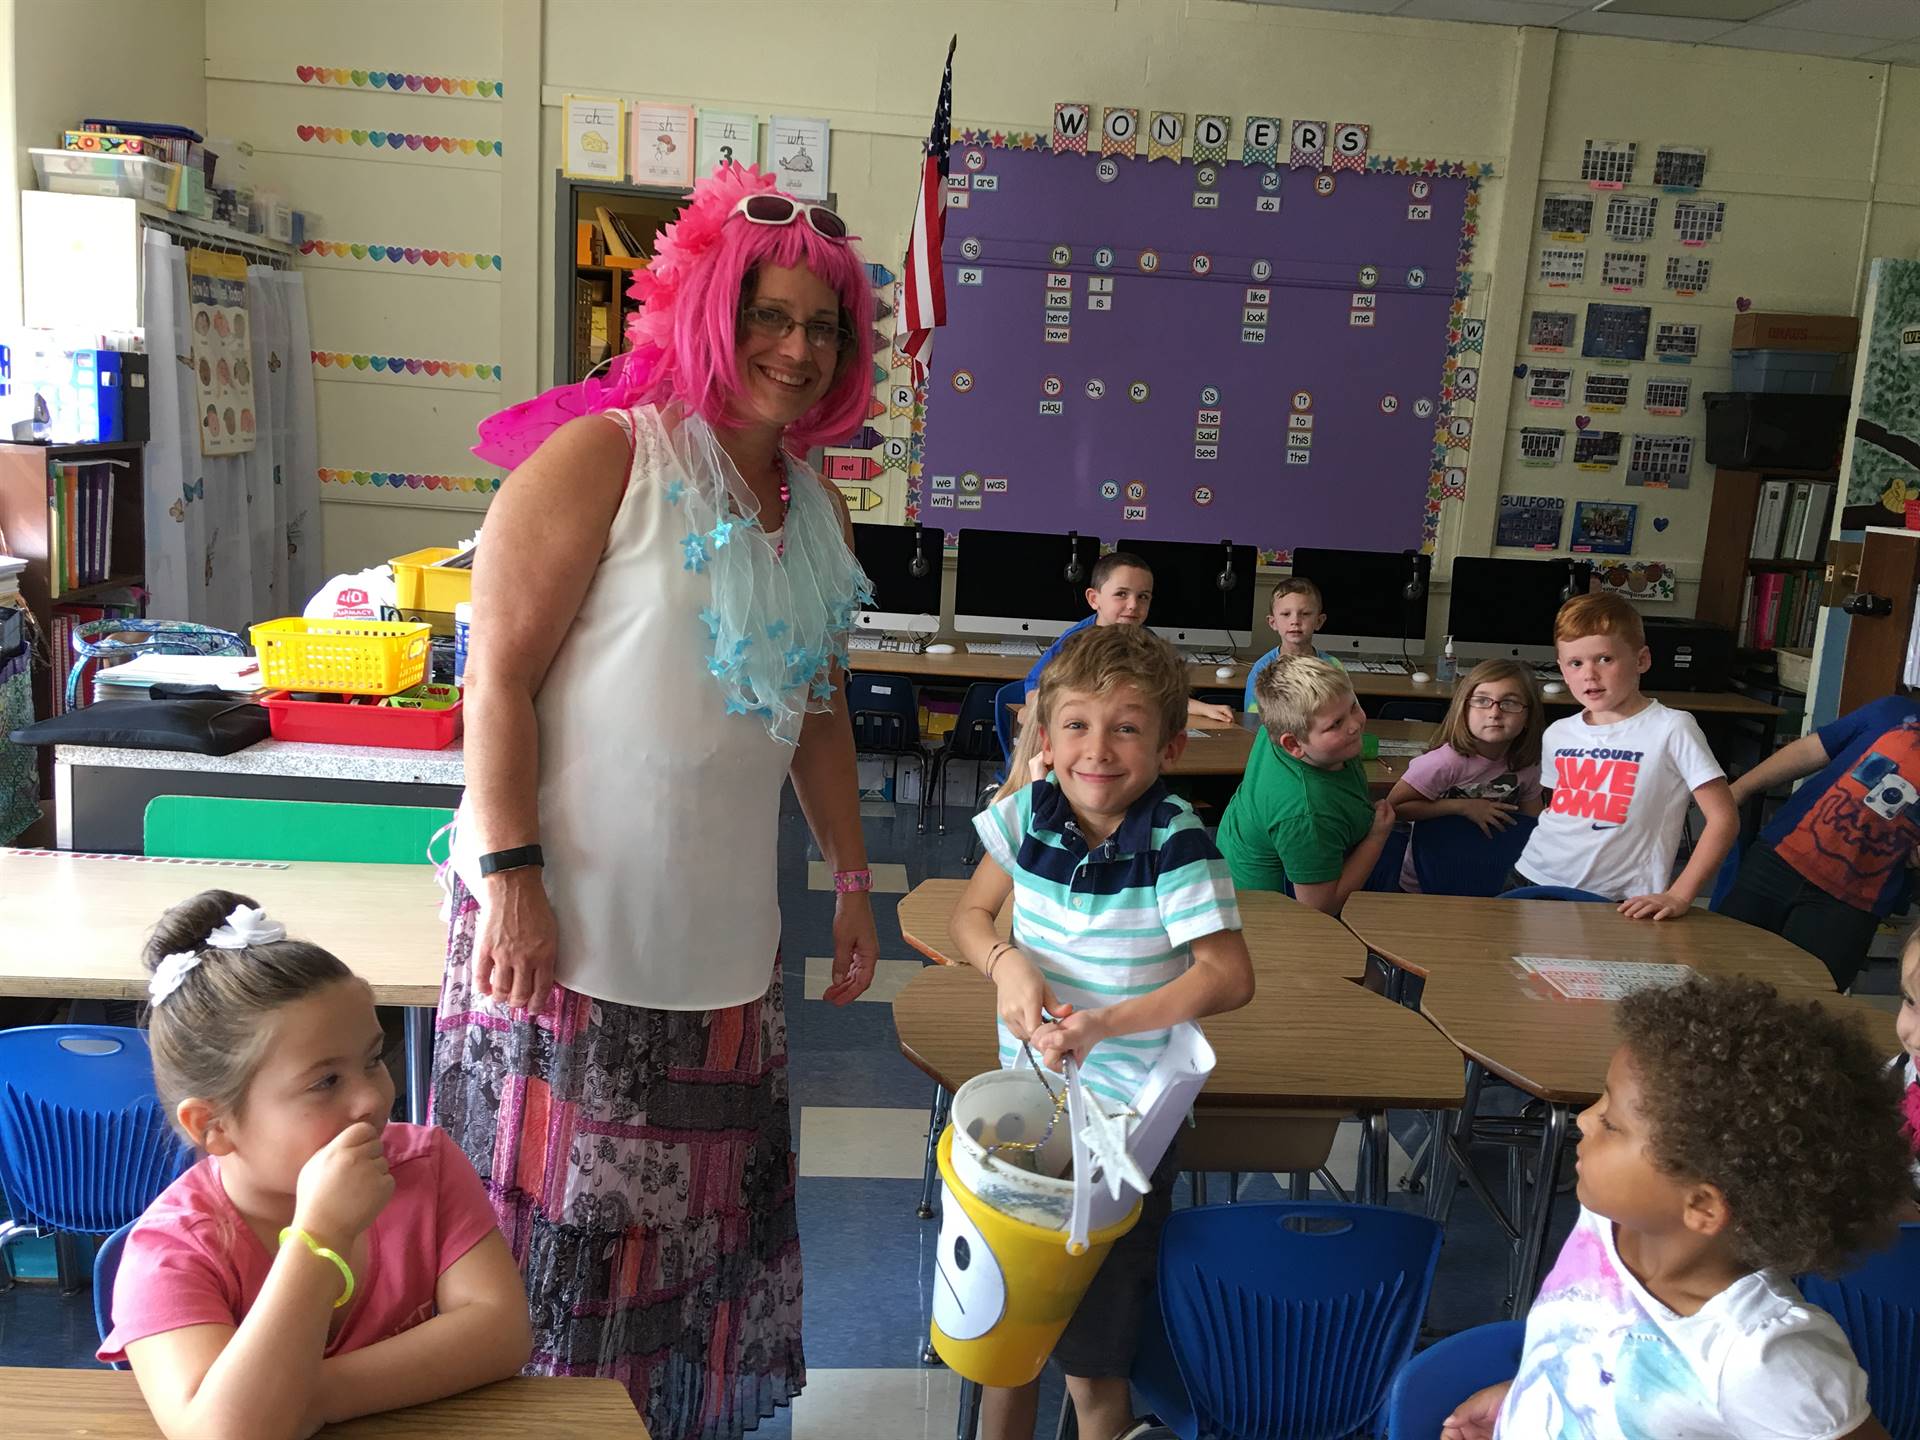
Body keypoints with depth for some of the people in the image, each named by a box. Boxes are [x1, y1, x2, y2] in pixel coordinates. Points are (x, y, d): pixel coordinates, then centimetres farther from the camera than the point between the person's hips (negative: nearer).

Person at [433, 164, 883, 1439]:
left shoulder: (818, 507, 12)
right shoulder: (609, 455, -9)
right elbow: (499, 675, -14)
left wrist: (852, 877, 16)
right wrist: (511, 876, -19)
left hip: (724, 935, 7)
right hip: (568, 920, -6)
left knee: (695, 1220, 17)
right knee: (556, 1216, 4)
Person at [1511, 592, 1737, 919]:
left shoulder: (1671, 728, -5)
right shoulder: (1557, 734, 12)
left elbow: (1723, 818, -7)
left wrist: (1678, 897, -14)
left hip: (1614, 903, -4)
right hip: (1533, 880, 4)